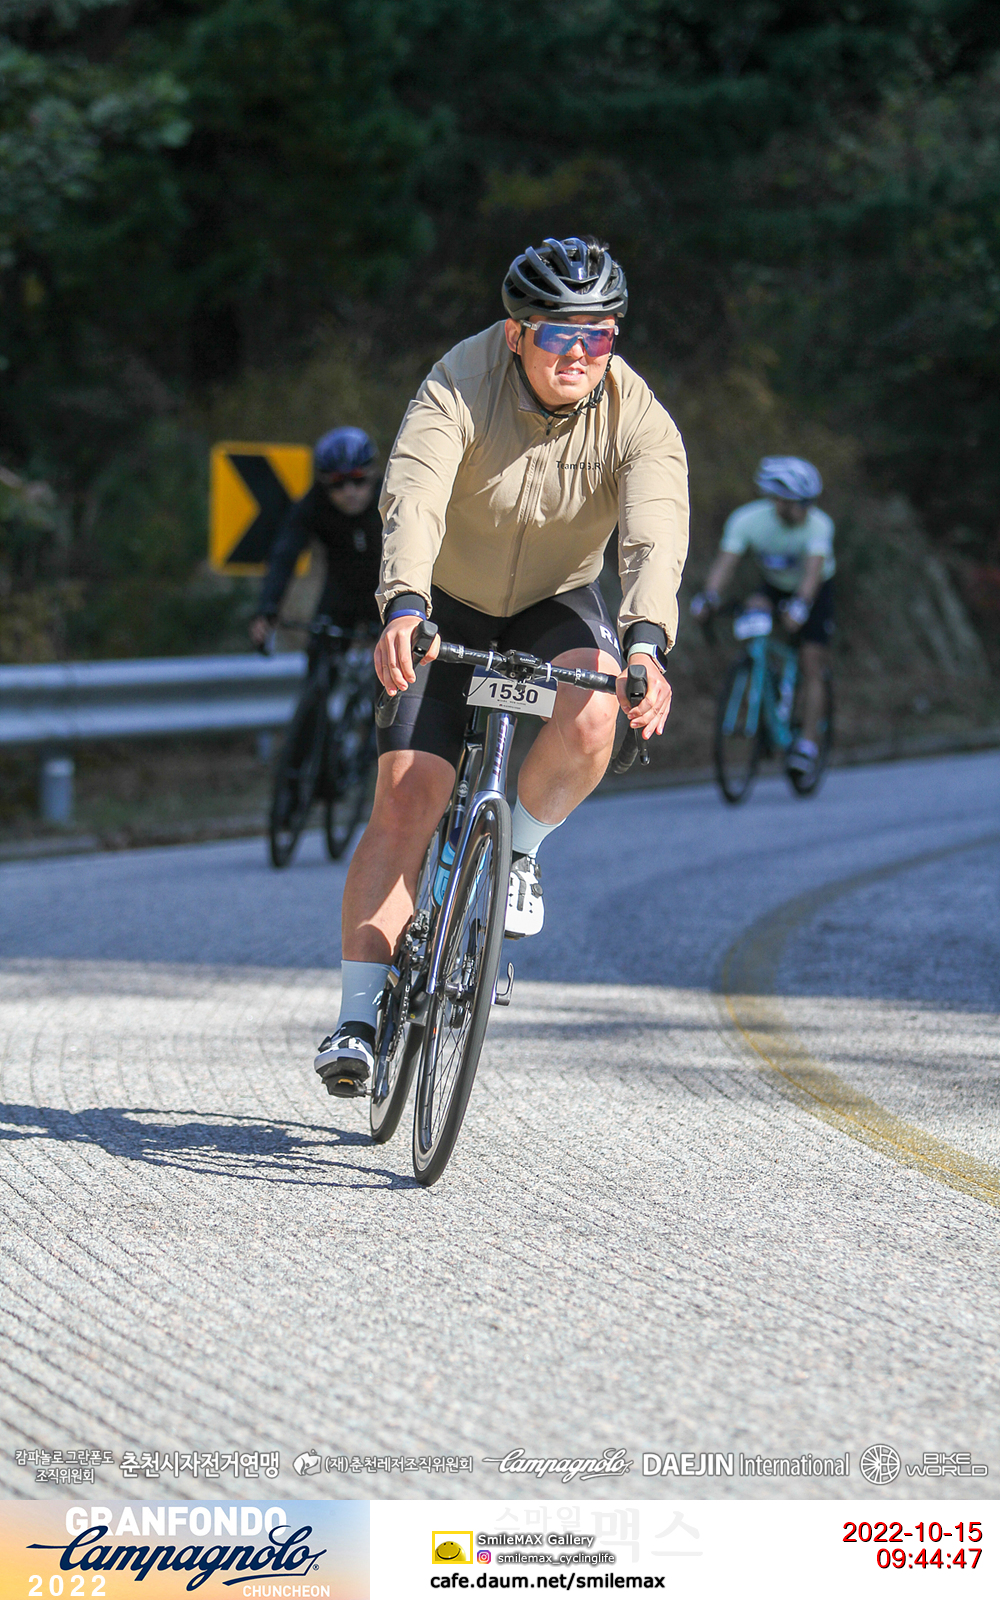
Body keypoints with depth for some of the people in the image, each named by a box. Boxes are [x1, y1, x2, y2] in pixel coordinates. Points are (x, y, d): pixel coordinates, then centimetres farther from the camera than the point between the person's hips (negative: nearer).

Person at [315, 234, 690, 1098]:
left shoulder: (638, 419, -22)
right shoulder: (461, 387, -26)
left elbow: (657, 539, -35)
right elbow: (413, 499, -40)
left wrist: (645, 648, -54)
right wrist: (402, 609, -58)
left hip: (559, 605, 1)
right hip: (448, 607, -1)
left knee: (591, 714, -32)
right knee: (405, 797, -14)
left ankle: (520, 847, -1)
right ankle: (358, 1015, -8)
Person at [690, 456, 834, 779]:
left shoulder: (818, 525, -32)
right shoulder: (746, 520, -26)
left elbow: (813, 570, -44)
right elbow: (725, 561, -33)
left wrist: (799, 605, -61)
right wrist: (708, 596, -51)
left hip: (815, 590, -2)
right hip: (774, 585, 2)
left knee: (812, 665, -15)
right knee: (755, 610, -29)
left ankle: (808, 743, -10)